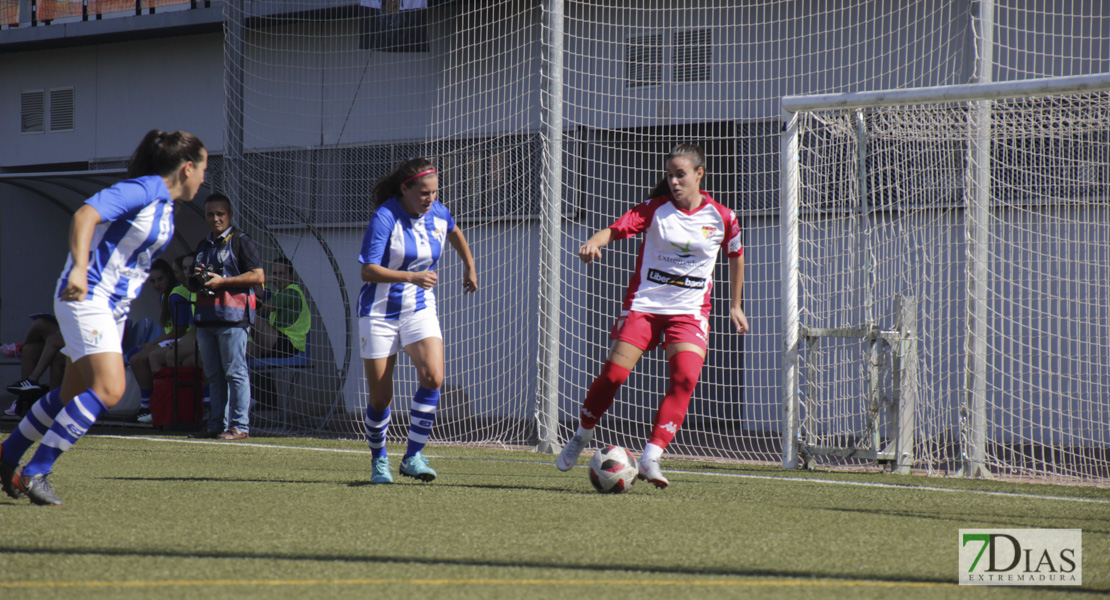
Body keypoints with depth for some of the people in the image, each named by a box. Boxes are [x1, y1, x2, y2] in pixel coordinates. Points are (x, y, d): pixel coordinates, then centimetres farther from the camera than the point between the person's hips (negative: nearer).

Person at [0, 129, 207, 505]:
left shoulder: (165, 206, 15)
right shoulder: (143, 190, -14)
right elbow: (85, 215, -26)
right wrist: (79, 268, -37)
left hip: (113, 306, 10)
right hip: (86, 298, -10)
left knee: (73, 394, 16)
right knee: (109, 389, -21)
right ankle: (35, 472, -18)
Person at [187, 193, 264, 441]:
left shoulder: (240, 241, -1)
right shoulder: (203, 245, 23)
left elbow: (258, 276, -10)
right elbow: (194, 284, 32)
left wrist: (221, 281, -13)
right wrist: (195, 280, 6)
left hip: (233, 317, -8)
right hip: (205, 317, 8)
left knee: (235, 372, -10)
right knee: (213, 374, 8)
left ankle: (240, 426, -11)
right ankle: (217, 425, 11)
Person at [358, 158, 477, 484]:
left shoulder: (437, 213, -1)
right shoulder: (385, 218, -19)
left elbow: (454, 231, 25)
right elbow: (368, 271, -26)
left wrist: (469, 267, 31)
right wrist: (411, 277, -37)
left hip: (419, 309, 4)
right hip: (380, 311, -4)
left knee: (432, 377, -21)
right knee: (380, 398, -1)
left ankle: (413, 456, -12)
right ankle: (379, 460, 23)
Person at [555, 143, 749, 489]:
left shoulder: (721, 218, -1)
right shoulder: (656, 208, -4)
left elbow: (736, 255, 17)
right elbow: (617, 228, -16)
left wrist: (736, 305, 21)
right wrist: (594, 243, -38)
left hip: (689, 311, 0)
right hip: (644, 304, 0)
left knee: (686, 377, -22)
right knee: (613, 373, -10)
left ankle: (651, 458, -22)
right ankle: (582, 435, 16)